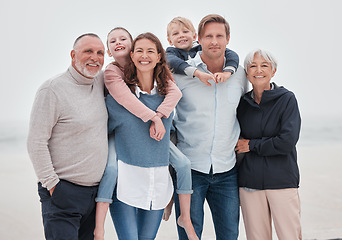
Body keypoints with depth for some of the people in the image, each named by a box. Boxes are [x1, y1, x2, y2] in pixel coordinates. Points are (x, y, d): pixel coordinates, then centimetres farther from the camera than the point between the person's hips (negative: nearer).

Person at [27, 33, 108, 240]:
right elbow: (36, 143, -12)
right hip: (63, 193, -6)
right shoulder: (53, 89, -11)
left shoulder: (100, 82, 7)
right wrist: (52, 184, -13)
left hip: (96, 190, 7)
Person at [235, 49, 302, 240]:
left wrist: (252, 145, -6)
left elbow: (288, 141, -12)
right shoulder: (243, 104, 9)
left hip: (282, 181, -3)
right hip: (249, 182, 3)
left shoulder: (287, 99, -1)